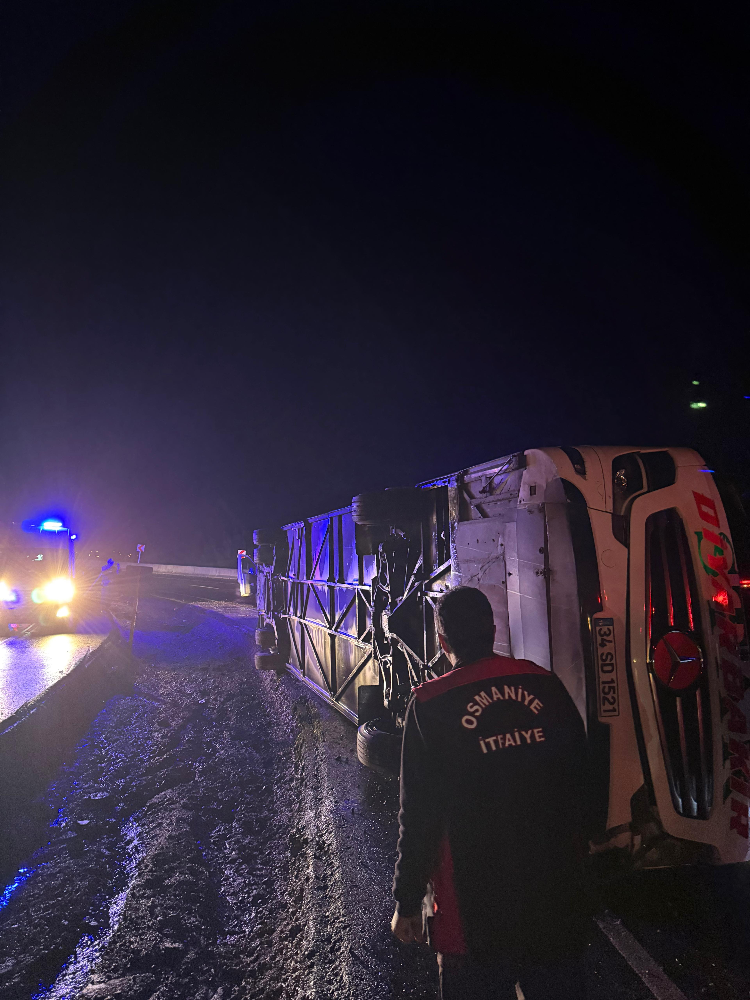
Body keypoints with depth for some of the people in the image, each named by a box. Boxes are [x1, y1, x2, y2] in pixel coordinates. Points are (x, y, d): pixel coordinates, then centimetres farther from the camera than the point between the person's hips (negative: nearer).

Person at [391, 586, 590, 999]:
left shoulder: (430, 705, -17)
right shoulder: (547, 685, -5)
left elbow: (419, 815, -13)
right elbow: (578, 784, 6)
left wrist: (407, 902, 0)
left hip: (474, 908, -3)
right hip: (558, 894, 4)